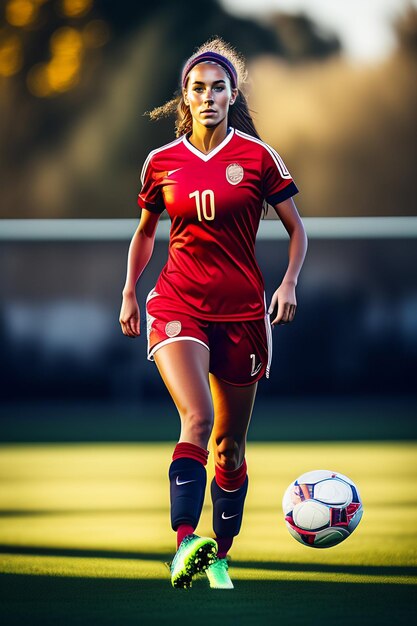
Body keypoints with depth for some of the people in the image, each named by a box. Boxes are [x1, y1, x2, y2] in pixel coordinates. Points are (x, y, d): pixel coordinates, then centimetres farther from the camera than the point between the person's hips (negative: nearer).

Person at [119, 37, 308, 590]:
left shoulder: (257, 156, 0)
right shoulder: (162, 162, 5)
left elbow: (296, 228, 7)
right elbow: (145, 231, 20)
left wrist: (289, 283, -8)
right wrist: (129, 294, 15)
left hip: (241, 310, 1)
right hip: (177, 304, -1)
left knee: (230, 443, 7)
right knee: (196, 419, -24)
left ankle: (219, 556, 21)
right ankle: (184, 543, -33)